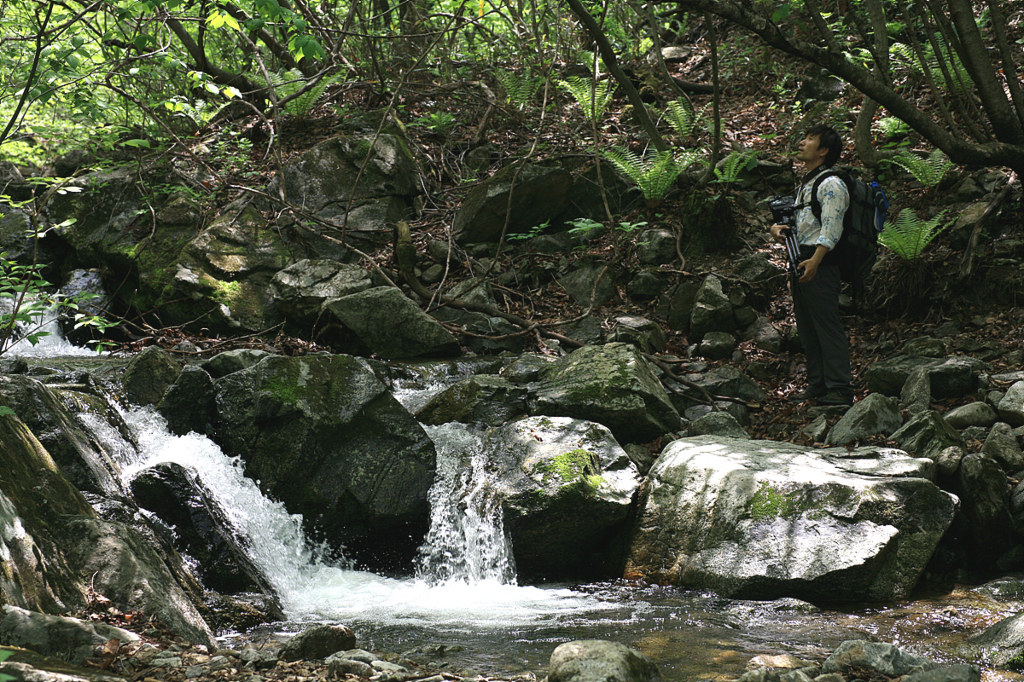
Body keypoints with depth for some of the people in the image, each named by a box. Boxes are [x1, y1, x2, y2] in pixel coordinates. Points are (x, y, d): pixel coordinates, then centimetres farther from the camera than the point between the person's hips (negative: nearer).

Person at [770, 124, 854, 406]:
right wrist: (778, 227, 8)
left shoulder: (831, 184, -8)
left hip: (819, 263, -10)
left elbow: (831, 227, -18)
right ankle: (816, 385, 16)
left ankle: (840, 389, -13)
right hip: (801, 262, 10)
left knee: (827, 325, -12)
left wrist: (815, 260, -27)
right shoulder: (805, 184, 22)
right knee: (806, 328, 10)